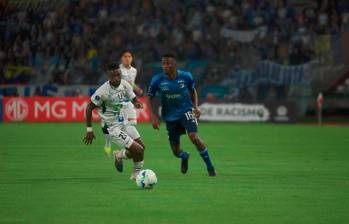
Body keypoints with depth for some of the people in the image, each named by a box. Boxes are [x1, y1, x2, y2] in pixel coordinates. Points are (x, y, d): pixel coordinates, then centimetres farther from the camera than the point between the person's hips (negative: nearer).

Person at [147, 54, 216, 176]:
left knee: (194, 137, -26)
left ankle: (210, 167, -9)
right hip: (170, 116, 2)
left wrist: (195, 106, -4)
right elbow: (150, 98, -1)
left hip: (186, 111, -2)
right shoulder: (157, 80, -13)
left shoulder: (186, 76, -11)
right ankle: (185, 157, 45)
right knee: (176, 151, 4)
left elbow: (192, 90, 9)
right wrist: (153, 117, -11)